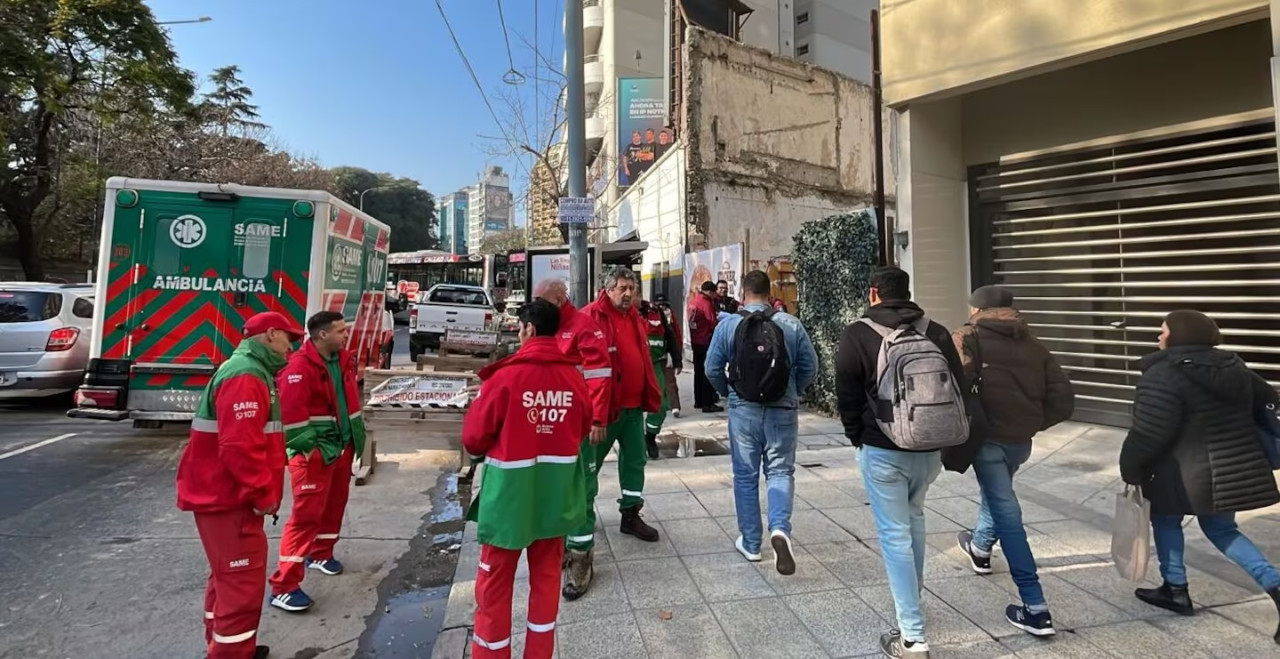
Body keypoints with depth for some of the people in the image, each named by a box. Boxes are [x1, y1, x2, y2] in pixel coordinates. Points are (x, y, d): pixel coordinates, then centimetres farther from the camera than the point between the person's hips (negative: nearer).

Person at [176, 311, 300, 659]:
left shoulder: (252, 371, 14)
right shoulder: (245, 377, -22)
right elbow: (240, 447, -29)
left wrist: (261, 491, 20)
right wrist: (265, 494, -20)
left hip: (226, 494, 11)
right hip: (229, 499, -11)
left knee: (229, 575, 23)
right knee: (243, 581, -3)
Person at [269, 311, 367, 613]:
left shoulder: (343, 359, 7)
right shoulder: (300, 366, -19)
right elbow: (291, 413, -23)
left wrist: (356, 436, 15)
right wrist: (309, 450, -19)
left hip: (342, 446, 8)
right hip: (314, 452, -8)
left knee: (335, 505, 20)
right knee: (307, 513, -6)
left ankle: (320, 554, 42)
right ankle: (284, 586, 3)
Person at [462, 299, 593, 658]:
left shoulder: (507, 375, -17)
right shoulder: (574, 376, -6)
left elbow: (473, 437, -10)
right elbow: (583, 428, 9)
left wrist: (491, 449, 11)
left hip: (512, 489, -4)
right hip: (555, 489, 4)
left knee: (495, 581, 14)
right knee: (547, 575, 20)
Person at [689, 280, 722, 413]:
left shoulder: (694, 301, 10)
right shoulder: (706, 303, -15)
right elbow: (713, 323, -17)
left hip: (696, 341, 9)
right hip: (706, 342, -9)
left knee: (699, 371, 15)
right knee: (708, 372, -3)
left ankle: (698, 401, 22)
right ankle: (708, 404, 0)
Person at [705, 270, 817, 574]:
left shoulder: (728, 325, -5)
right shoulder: (792, 324, -3)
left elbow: (712, 369, -2)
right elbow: (810, 367, 1)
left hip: (743, 410, 0)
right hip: (783, 410, 1)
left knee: (746, 476, 12)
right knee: (780, 471, 12)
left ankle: (750, 543, 22)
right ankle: (780, 528, -10)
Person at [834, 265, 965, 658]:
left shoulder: (857, 336, -9)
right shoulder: (937, 333, 2)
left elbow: (847, 397, -8)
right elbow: (958, 388, 4)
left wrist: (858, 438, 7)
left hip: (882, 451, -5)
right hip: (930, 448, 5)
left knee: (895, 535, 3)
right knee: (913, 520, 25)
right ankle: (912, 601, 41)